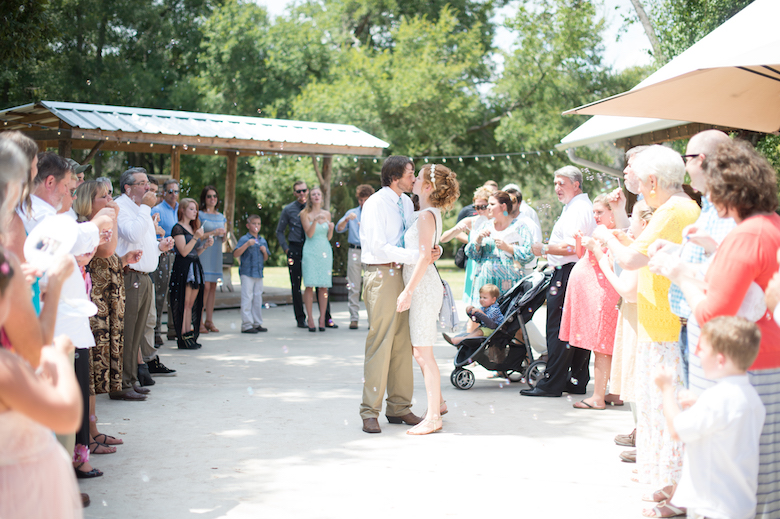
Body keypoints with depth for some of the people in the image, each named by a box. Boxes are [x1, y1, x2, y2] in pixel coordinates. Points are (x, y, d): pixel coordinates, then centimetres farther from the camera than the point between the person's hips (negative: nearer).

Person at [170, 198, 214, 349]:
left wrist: (206, 245, 5)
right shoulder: (178, 228, -7)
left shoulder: (193, 228, 19)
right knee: (183, 304, -7)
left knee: (191, 304, 7)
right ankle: (182, 338, -5)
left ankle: (190, 336, 10)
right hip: (183, 268, -8)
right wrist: (196, 237, -18)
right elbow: (184, 251, -15)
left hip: (195, 268, 8)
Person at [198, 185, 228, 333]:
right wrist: (213, 233, -16)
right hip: (203, 253, -6)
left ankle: (209, 320, 11)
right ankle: (199, 322, -6)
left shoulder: (221, 217, 16)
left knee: (213, 287, 5)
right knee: (205, 286, -11)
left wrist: (223, 233, -4)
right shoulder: (200, 215, -2)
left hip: (216, 254, 6)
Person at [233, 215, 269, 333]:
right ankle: (246, 325, -2)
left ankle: (257, 324, 17)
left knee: (258, 299, 10)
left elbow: (265, 259, 19)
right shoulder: (244, 239, -5)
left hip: (259, 273, 6)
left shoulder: (262, 241, 13)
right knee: (247, 299, -5)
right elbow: (235, 254, -15)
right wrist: (247, 244, -24)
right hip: (247, 273, -6)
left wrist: (264, 251, -2)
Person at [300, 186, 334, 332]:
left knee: (324, 286, -1)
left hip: (325, 251, 3)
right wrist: (315, 220, -22)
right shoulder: (305, 214, 2)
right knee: (310, 285, -7)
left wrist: (331, 228, -3)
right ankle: (310, 320, -2)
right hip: (310, 251, -3)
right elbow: (309, 234, -8)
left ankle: (322, 319, 4)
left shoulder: (327, 214, 13)